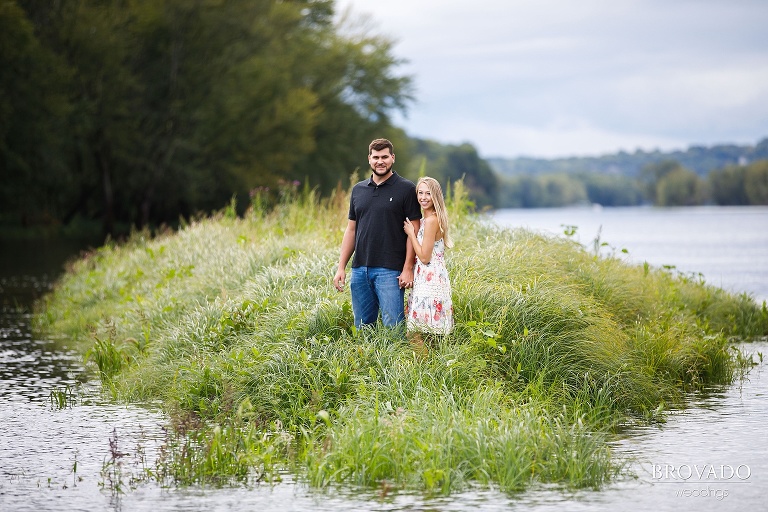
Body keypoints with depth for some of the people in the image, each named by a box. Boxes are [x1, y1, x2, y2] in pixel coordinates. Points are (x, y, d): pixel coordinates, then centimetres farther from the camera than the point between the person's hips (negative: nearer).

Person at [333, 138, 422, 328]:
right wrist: (341, 267, 9)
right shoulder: (358, 190, 14)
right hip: (359, 269, 5)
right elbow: (351, 229, 17)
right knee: (362, 329, 8)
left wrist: (408, 269, -13)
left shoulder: (406, 189, -1)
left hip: (390, 270, -5)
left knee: (393, 327, -9)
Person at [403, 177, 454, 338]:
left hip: (429, 281, -10)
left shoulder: (431, 220, -15)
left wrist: (411, 233, -9)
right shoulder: (426, 219, 14)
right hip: (433, 278, 10)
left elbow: (424, 257, -16)